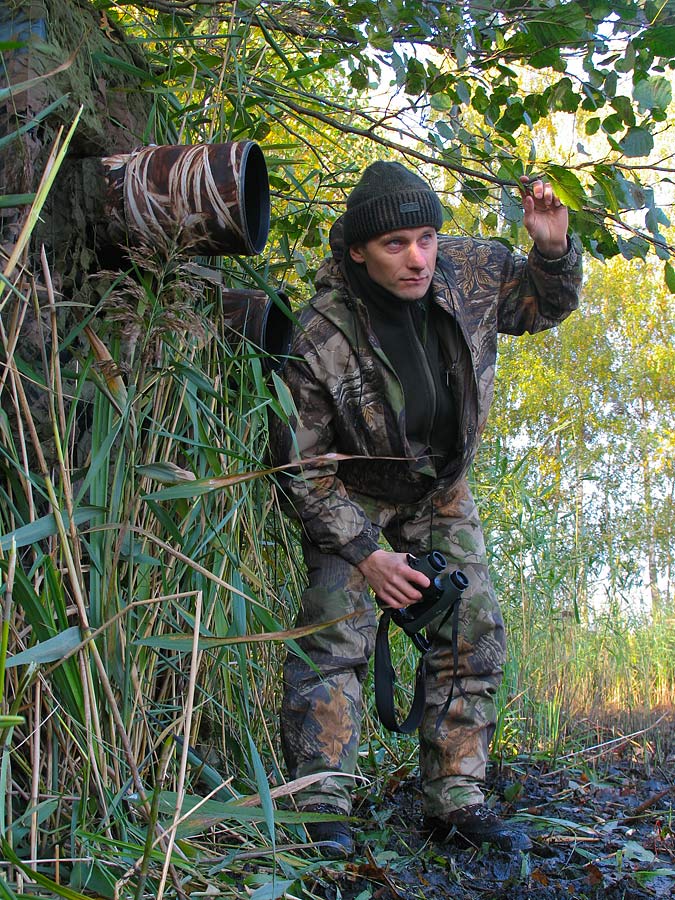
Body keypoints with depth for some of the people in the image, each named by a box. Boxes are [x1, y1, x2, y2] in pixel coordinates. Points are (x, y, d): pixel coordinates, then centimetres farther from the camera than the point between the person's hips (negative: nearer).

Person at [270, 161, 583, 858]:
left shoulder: (469, 272, -17)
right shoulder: (320, 338, -30)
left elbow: (543, 303, 3)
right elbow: (300, 465, -21)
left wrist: (554, 248, -19)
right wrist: (365, 551, -23)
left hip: (440, 491, 4)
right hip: (351, 494, -4)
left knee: (473, 631, -1)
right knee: (336, 631, -18)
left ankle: (454, 800, 9)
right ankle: (320, 807, -8)